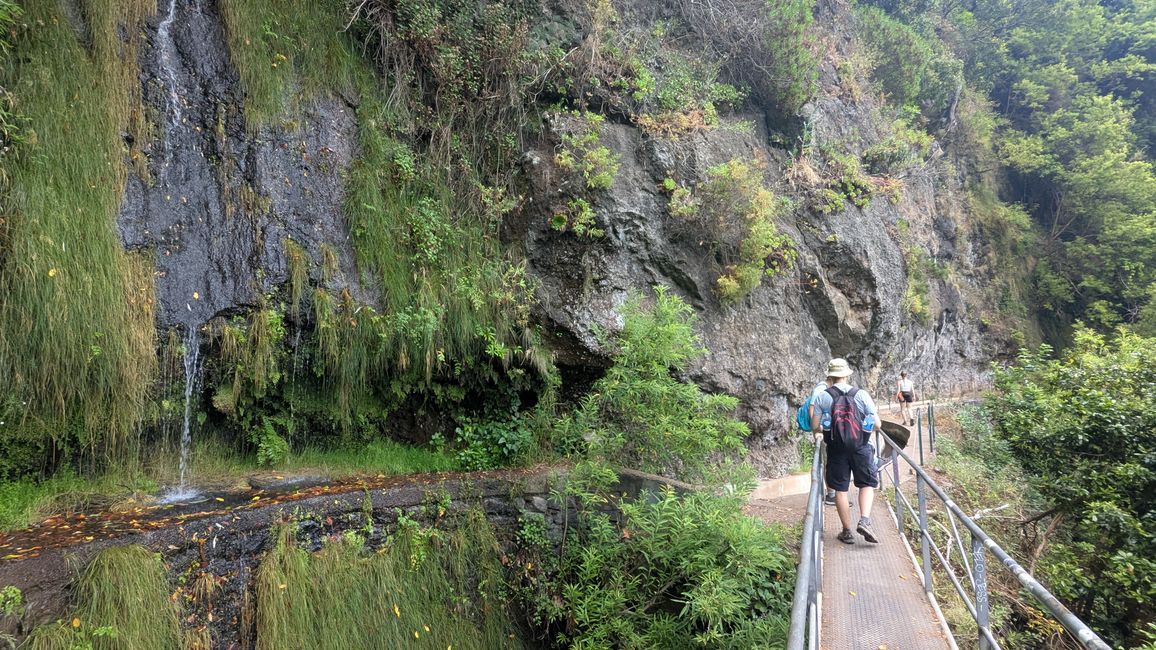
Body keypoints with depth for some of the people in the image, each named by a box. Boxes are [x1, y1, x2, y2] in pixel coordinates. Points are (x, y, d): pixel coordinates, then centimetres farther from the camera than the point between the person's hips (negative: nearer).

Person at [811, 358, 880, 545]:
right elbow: (877, 424, -4)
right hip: (861, 446, 0)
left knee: (840, 489, 8)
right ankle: (864, 520, -5)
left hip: (836, 448, 0)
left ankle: (847, 531, 14)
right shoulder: (862, 395, -5)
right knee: (867, 484, 14)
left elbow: (815, 426, -6)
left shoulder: (822, 398, -5)